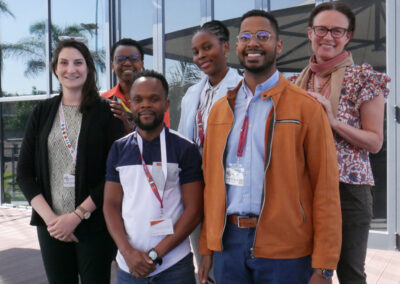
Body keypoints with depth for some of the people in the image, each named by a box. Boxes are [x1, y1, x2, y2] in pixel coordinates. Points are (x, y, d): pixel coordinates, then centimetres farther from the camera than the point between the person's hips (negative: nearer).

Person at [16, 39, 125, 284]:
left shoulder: (105, 112, -2)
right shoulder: (42, 112, 7)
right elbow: (24, 172, 5)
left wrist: (77, 215, -12)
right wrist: (49, 217, -7)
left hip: (94, 224, -3)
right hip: (51, 225, 3)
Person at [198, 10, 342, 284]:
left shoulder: (307, 107, -7)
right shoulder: (219, 109, 7)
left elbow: (325, 189, -8)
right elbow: (211, 180, 9)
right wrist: (206, 247, 8)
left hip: (286, 250, -3)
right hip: (228, 241, 4)